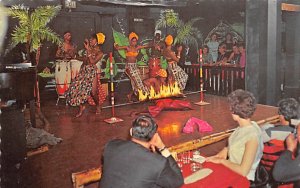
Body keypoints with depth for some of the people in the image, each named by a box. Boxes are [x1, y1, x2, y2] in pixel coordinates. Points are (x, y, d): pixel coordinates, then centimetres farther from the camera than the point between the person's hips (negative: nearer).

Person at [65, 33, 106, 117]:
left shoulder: (100, 53, -8)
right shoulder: (90, 49, 7)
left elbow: (92, 61, -22)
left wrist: (88, 50, -22)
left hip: (92, 71, -5)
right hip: (83, 70, 5)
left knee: (93, 92, -9)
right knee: (76, 88, -7)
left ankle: (98, 105, 23)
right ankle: (81, 107, 11)